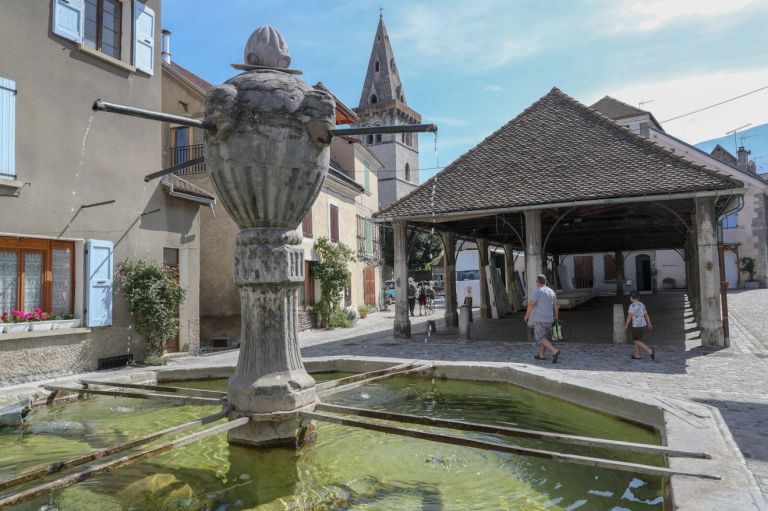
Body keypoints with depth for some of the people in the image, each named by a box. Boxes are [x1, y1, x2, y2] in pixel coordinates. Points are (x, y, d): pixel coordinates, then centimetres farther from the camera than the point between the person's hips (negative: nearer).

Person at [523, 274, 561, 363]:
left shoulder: (537, 291, -13)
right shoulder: (551, 292, 8)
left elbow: (531, 305, -15)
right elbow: (556, 306, 14)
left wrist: (526, 316, -2)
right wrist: (556, 318, 24)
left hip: (540, 319, -7)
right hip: (549, 319, 7)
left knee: (540, 338, 1)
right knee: (542, 336, 21)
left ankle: (555, 351, -16)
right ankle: (541, 355, 24)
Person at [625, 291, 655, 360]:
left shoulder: (632, 305, -17)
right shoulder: (642, 304, 6)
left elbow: (629, 316, -15)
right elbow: (646, 315, 13)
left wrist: (626, 325, -4)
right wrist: (649, 324, 23)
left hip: (636, 326, -8)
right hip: (643, 325, 8)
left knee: (636, 341, 2)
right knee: (637, 339, 18)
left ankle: (650, 351, -11)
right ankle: (637, 355, 22)